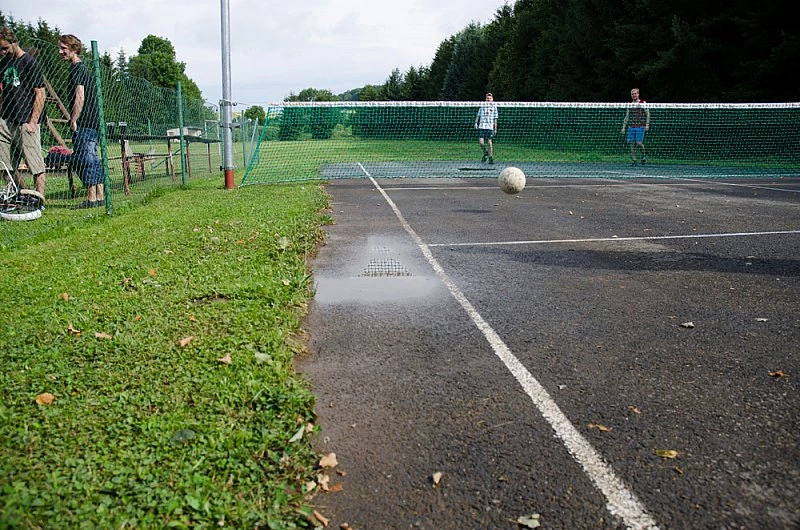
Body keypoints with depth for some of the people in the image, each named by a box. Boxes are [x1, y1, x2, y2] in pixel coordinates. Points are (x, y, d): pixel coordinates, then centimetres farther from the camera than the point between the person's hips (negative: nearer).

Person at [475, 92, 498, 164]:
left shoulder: (494, 106, 9)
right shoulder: (482, 105, 12)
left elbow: (495, 119, 10)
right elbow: (478, 115, 14)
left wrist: (495, 128, 7)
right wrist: (476, 122, 0)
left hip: (490, 126, -1)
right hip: (482, 126, 1)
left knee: (489, 142, -5)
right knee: (481, 141, -10)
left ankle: (491, 158, 4)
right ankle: (485, 153, 18)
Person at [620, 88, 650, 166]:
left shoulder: (643, 103, 1)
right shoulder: (630, 104, 13)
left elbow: (647, 114, 0)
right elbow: (627, 116, 18)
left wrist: (647, 124, -10)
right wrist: (624, 127, 13)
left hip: (640, 127, -4)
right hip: (631, 127, 4)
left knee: (639, 143, -11)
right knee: (632, 144, 0)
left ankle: (644, 156, 14)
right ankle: (633, 160, 4)